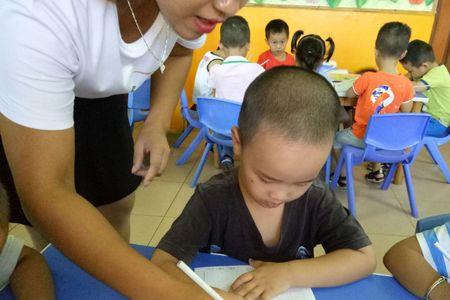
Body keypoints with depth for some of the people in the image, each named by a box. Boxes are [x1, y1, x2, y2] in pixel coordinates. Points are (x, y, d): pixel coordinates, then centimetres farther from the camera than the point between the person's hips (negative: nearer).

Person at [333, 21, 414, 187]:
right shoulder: (406, 84, -14)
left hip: (362, 137, -4)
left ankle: (342, 176, 24)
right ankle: (376, 171, 44)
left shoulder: (367, 78, -22)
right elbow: (406, 112, 0)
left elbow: (349, 94, -4)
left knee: (336, 138, 23)